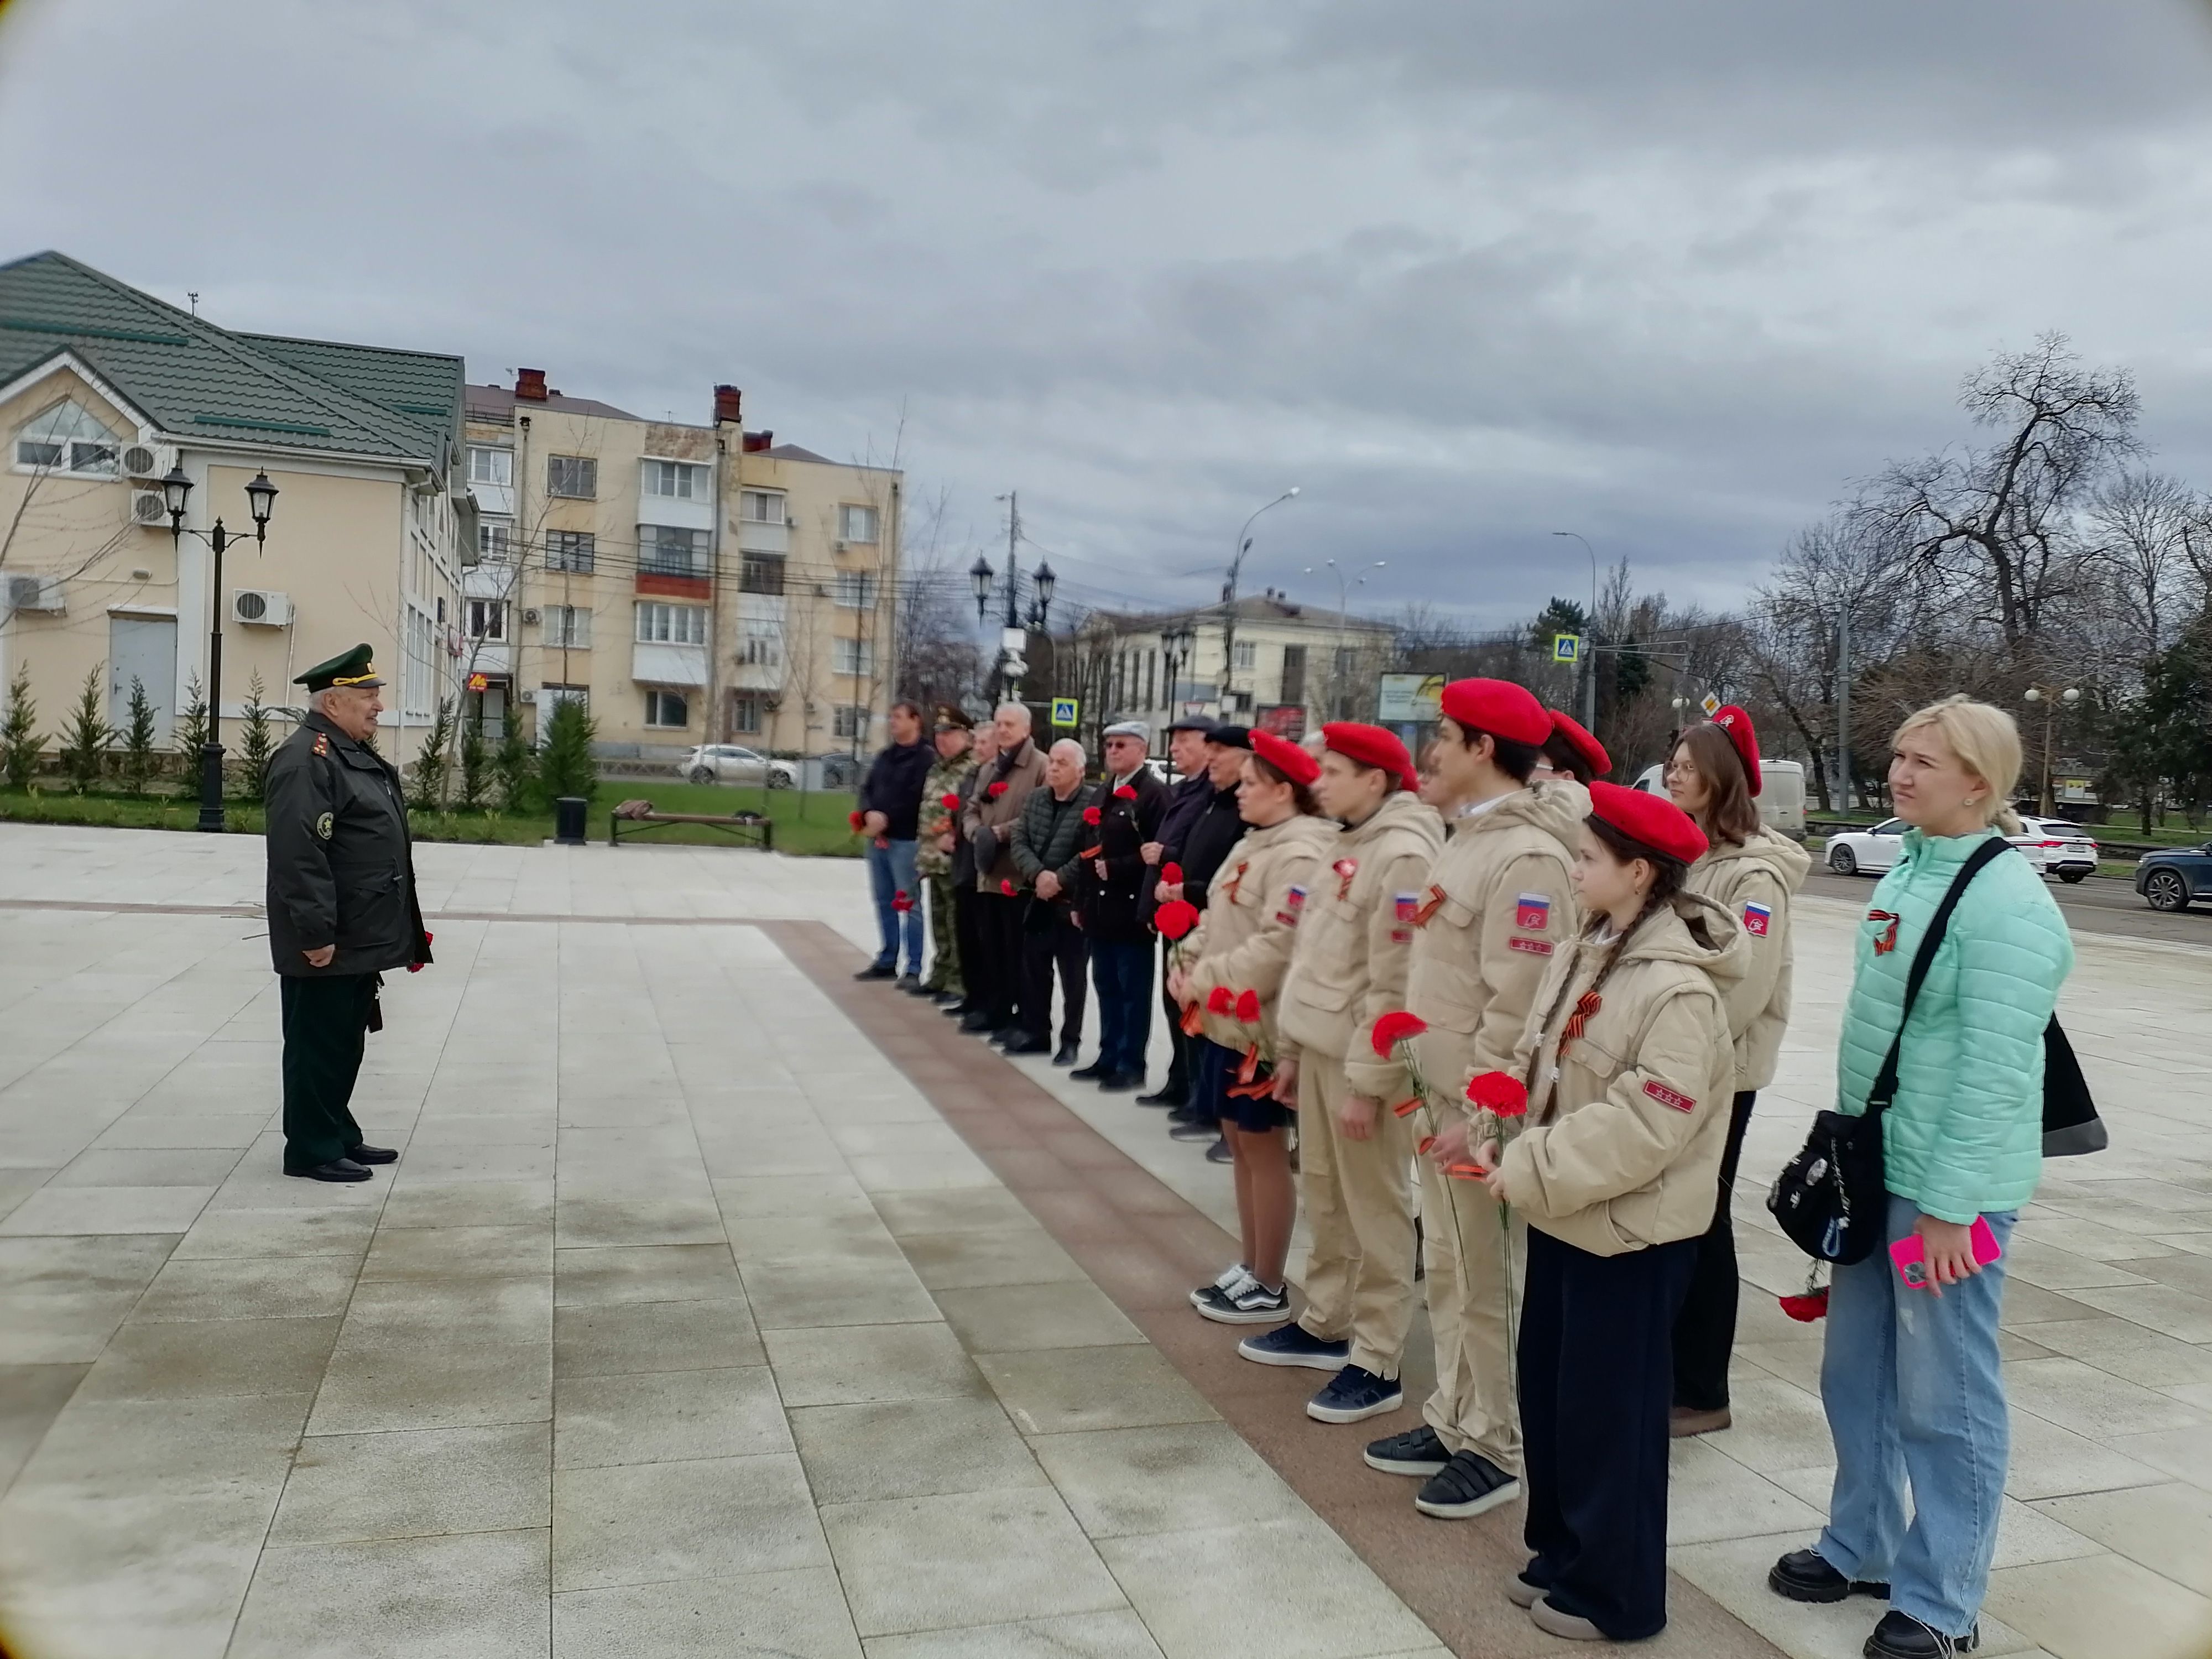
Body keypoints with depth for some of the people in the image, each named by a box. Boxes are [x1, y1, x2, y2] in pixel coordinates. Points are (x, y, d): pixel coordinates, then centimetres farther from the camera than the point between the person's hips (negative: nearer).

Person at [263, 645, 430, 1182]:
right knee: (317, 1045, 1)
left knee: (345, 1042, 17)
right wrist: (316, 933, -25)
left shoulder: (357, 753, 16)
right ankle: (311, 1150, 10)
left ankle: (340, 1136, 28)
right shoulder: (305, 759, -18)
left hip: (361, 938, 10)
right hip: (327, 944, -10)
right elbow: (298, 855, -25)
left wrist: (395, 930, 21)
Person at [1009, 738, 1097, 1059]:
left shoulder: (1093, 803, -11)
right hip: (1036, 899, 6)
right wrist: (1038, 874, -13)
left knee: (1072, 974, 3)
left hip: (1072, 902, -6)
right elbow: (1019, 842, 3)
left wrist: (1058, 879, -18)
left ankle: (1070, 1040, 13)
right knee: (1033, 969, 13)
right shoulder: (1035, 799, 9)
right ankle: (1035, 1031, 26)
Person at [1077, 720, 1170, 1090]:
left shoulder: (1155, 793, -10)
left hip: (1131, 909, -8)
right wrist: (1082, 901, 15)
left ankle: (1131, 1065, 7)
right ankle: (1109, 1056, 24)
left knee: (1133, 990, 0)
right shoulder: (1103, 792, 17)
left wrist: (1114, 868, -17)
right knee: (1107, 986, 14)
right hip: (1100, 907, 8)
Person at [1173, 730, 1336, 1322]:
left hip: (1257, 1024, -10)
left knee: (1263, 1149, 0)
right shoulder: (1255, 844, 14)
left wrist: (1204, 981, -18)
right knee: (1239, 1144, 15)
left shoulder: (1300, 856, -17)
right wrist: (1188, 963, 2)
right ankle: (1249, 1268, 27)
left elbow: (1278, 946, -25)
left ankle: (1269, 1287, 11)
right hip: (1223, 1018, 10)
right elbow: (1218, 920, 19)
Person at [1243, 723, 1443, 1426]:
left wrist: (1367, 1081, -20)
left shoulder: (1403, 854, -17)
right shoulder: (1347, 846, 13)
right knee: (1324, 1195, 18)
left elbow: (1395, 984, -21)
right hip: (1319, 1049, 9)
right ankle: (1325, 1324, 31)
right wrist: (1290, 1048, 17)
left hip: (1360, 1058, -9)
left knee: (1374, 1209, 0)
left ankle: (1377, 1363, 8)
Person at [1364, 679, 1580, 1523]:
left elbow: (1516, 1003, -23)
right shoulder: (1469, 837, 12)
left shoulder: (1526, 856, -20)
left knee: (1486, 1280, 3)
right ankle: (1454, 1421, 31)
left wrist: (1476, 1113, -21)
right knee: (1446, 1268, 18)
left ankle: (1500, 1448, 17)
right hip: (1441, 1091, 10)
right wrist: (1432, 1088, 17)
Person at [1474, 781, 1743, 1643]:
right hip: (1565, 1212, 9)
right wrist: (1502, 1137, -5)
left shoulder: (1678, 988, -22)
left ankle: (1614, 1593, 21)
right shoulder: (1584, 953, 6)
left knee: (1610, 1410, 4)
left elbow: (1642, 1124, -27)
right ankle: (1562, 1554, 36)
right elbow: (1537, 1060, 12)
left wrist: (1527, 1170, -23)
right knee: (1547, 1389, 18)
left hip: (1628, 1228, -9)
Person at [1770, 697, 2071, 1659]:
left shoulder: (2004, 902, -18)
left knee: (1944, 1395, 5)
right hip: (1875, 1167, 8)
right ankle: (1862, 1546, 35)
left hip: (1950, 1184, -8)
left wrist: (1949, 1203, -21)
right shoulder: (1907, 871, 9)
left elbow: (1994, 1070, -21)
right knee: (1856, 1375, 18)